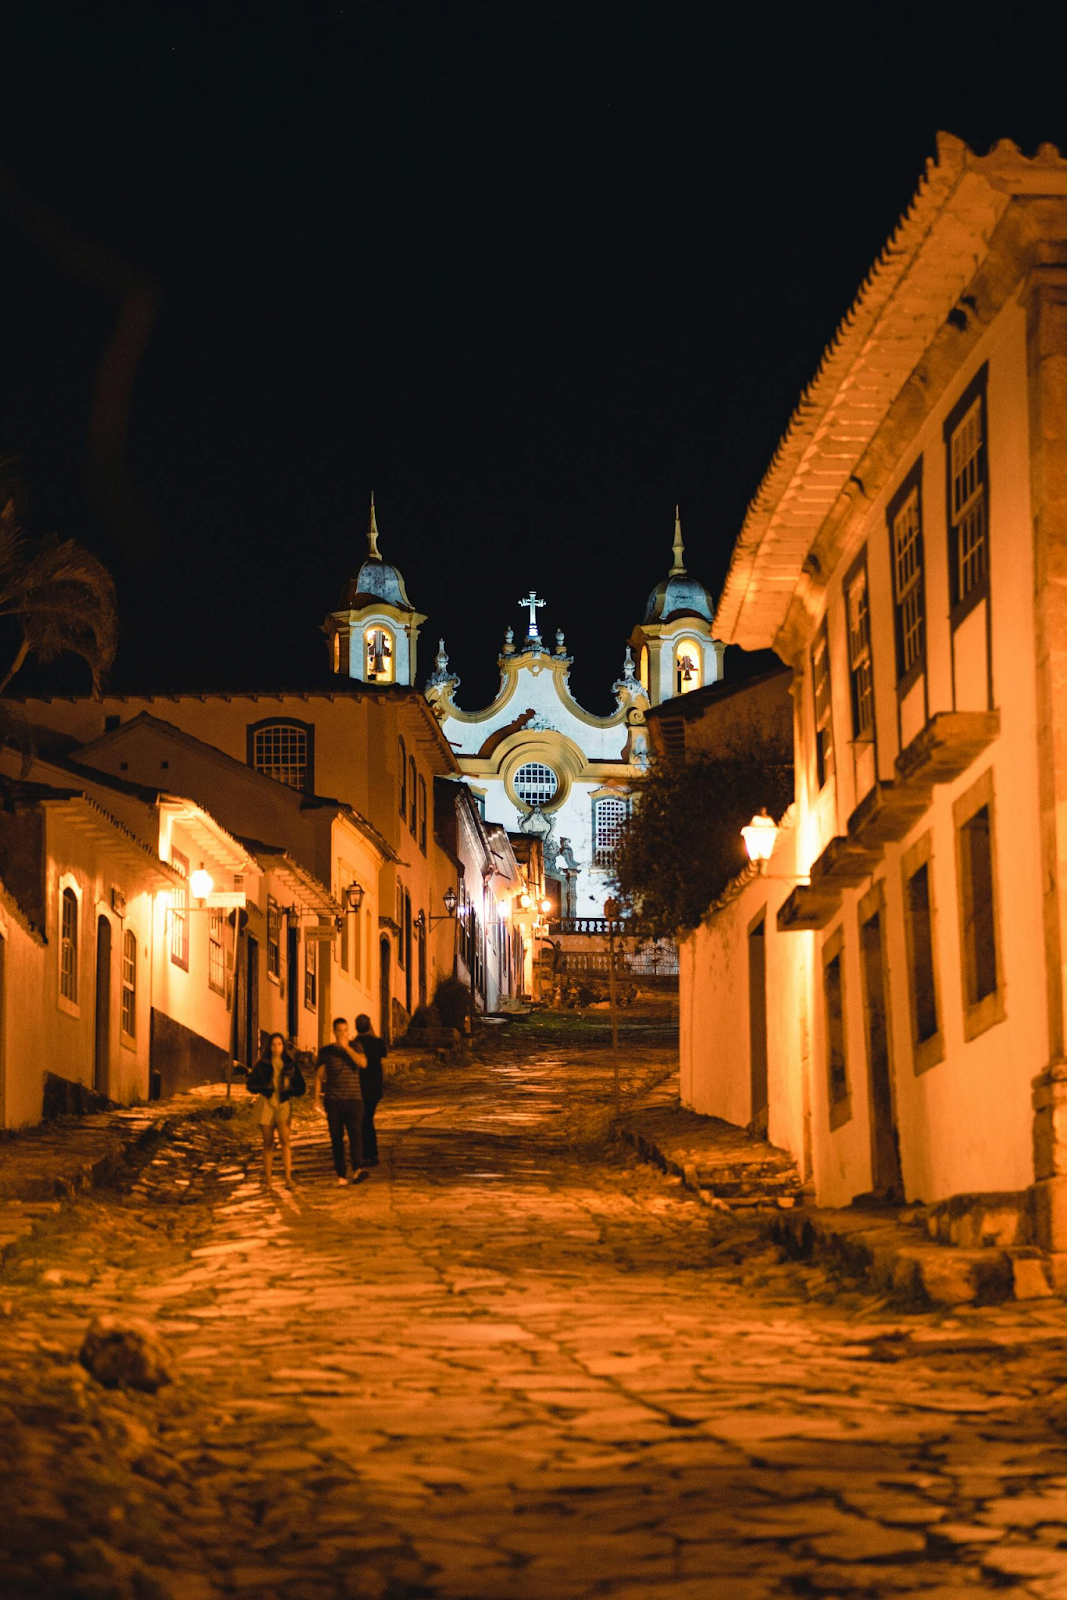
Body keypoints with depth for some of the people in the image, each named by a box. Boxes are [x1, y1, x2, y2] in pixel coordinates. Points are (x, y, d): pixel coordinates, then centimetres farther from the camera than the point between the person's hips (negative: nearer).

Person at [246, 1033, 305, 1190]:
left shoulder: (290, 1065, 7)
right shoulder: (262, 1064, 6)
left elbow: (301, 1086, 9)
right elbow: (249, 1083, 6)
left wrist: (290, 1091, -11)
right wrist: (262, 1089, -13)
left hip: (284, 1104, -1)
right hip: (266, 1104, 1)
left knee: (284, 1139, -19)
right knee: (268, 1143, 3)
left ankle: (288, 1178, -25)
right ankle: (268, 1180, 10)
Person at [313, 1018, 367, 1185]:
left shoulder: (355, 1047, 7)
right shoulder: (326, 1051, 6)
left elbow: (363, 1063, -12)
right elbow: (318, 1075, 8)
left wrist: (346, 1047, -17)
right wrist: (317, 1099, 0)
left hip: (354, 1099, -1)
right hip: (333, 1101, 1)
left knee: (356, 1134, -18)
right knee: (337, 1138, 0)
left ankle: (357, 1171, -32)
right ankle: (341, 1175, 5)